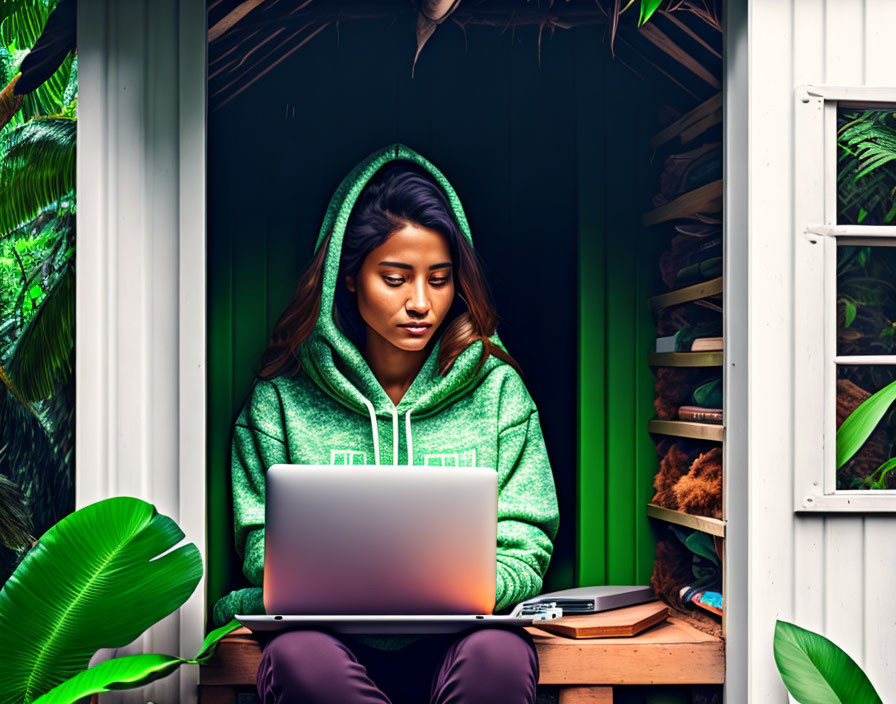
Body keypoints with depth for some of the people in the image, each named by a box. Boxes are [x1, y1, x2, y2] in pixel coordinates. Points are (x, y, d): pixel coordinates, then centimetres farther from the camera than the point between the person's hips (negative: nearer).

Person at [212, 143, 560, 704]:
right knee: (299, 656, -34)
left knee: (499, 654, -34)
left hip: (460, 640, 0)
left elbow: (525, 551, 4)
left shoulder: (496, 387, 7)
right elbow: (260, 543, 5)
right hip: (337, 640, 0)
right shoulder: (284, 395, 6)